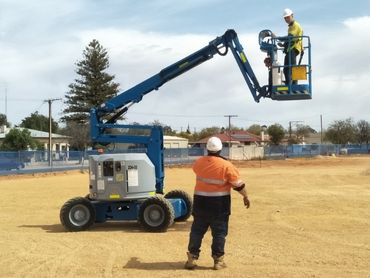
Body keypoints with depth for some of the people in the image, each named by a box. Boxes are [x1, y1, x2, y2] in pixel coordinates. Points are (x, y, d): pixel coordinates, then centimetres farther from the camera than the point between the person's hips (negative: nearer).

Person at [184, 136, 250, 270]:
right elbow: (238, 184, -7)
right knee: (219, 232, 8)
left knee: (197, 231, 13)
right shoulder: (226, 166, -14)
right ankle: (218, 260, 12)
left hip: (200, 201, 4)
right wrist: (245, 196, 7)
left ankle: (192, 258, 14)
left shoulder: (198, 162, -2)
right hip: (219, 204, -3)